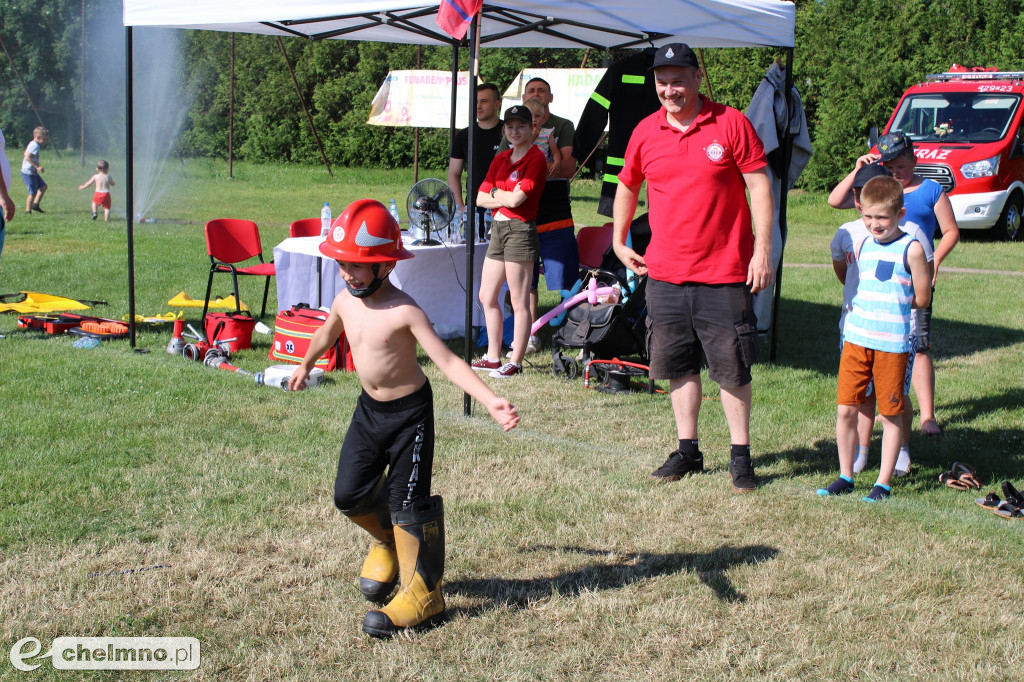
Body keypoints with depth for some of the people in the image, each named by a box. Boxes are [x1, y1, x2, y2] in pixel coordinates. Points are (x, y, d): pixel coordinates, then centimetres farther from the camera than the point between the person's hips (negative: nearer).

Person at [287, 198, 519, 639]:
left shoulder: (403, 311, -22)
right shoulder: (345, 302, -3)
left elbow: (447, 361, -25)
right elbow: (326, 336, 21)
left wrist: (489, 401, -36)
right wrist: (304, 367, 39)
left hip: (410, 413, -6)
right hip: (369, 409, 7)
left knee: (407, 503, -4)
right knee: (348, 494, 6)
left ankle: (423, 594, 10)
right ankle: (386, 541, 38)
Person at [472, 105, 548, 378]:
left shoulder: (536, 159, -9)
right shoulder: (500, 159, 15)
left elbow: (516, 199, -18)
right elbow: (481, 199, 9)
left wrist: (495, 193, 1)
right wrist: (507, 198, -8)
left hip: (520, 230, -9)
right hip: (498, 228, 9)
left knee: (519, 301, -3)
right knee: (487, 296, 13)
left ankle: (515, 362, 3)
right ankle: (493, 358, 22)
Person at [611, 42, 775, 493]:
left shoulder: (730, 123, -5)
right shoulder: (646, 132, 6)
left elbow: (759, 186, -5)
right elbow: (627, 186, 21)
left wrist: (763, 250, -10)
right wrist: (618, 241, 17)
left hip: (724, 273, -4)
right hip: (665, 272, 4)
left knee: (733, 369, 2)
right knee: (678, 365, 11)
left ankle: (741, 456, 15)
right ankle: (687, 452, 24)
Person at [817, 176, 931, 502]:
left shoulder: (911, 249, -6)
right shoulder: (863, 245, 10)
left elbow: (921, 298, -2)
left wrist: (891, 304, 6)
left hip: (892, 343, -4)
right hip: (856, 338, 5)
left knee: (890, 414, 4)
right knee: (845, 410, 4)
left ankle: (884, 483, 14)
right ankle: (845, 476, 18)